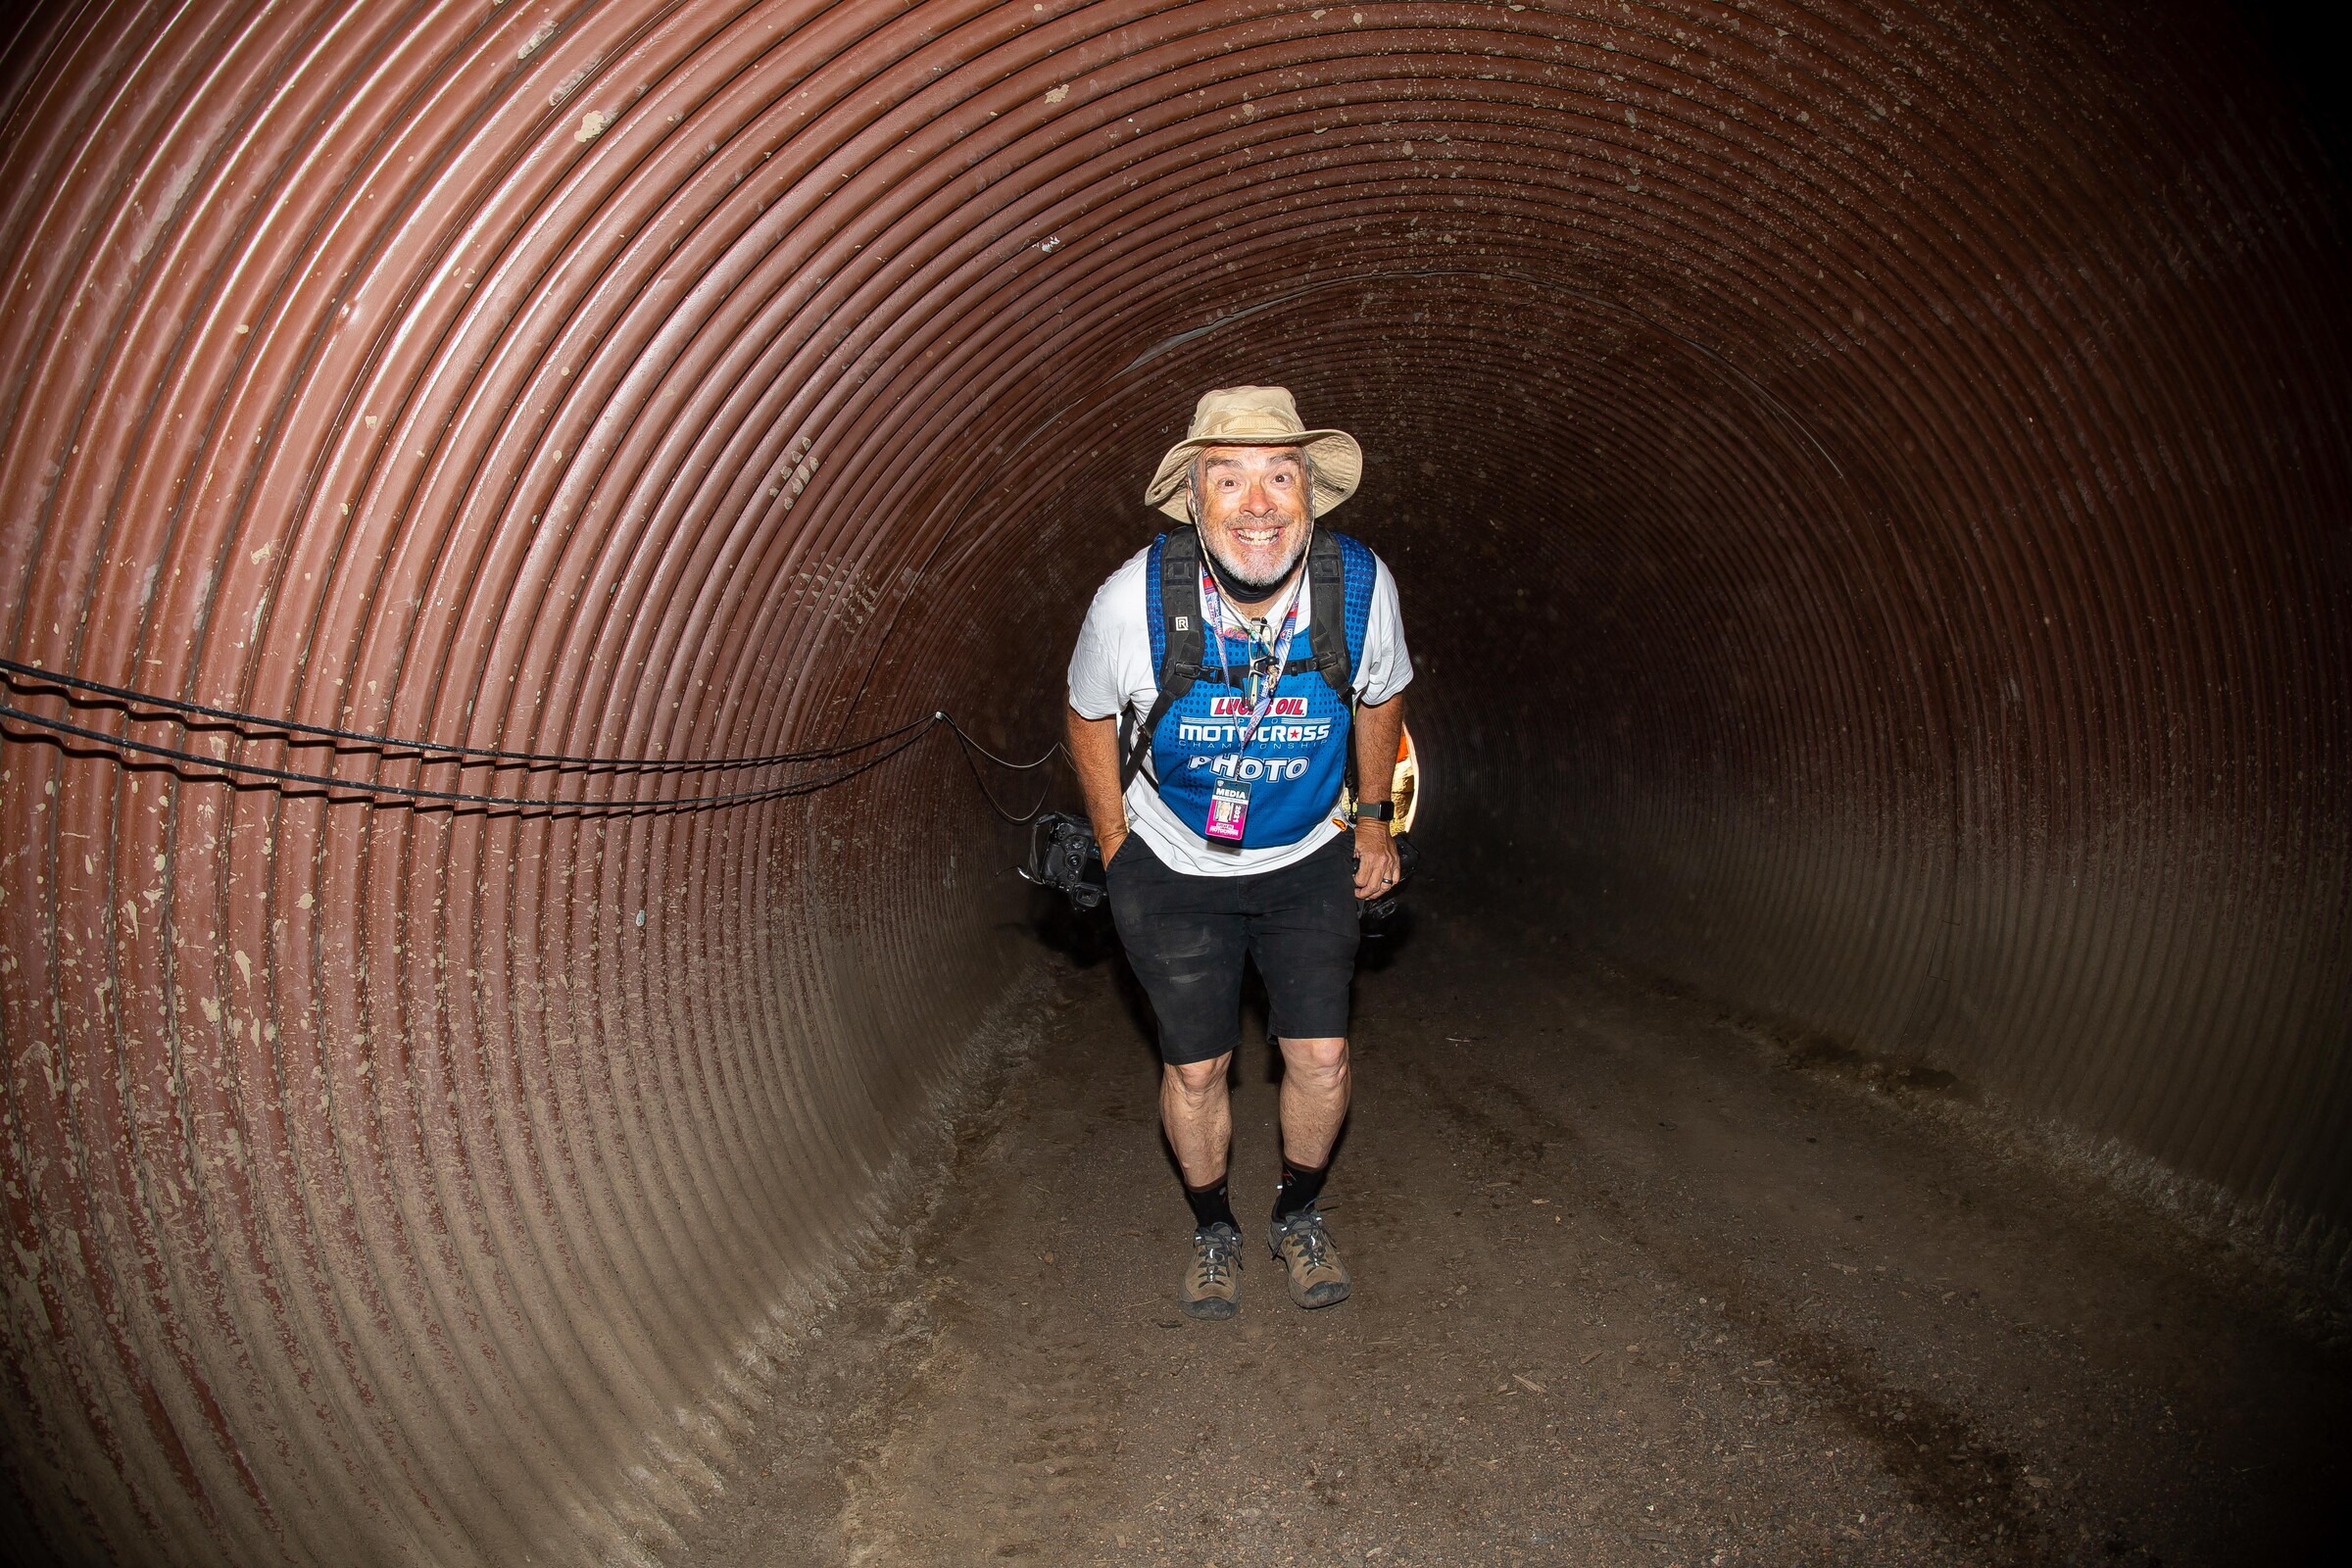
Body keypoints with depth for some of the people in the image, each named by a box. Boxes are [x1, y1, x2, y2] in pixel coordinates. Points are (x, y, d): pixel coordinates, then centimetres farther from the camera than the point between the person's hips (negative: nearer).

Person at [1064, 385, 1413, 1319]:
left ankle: (1298, 1216, 30)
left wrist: (1373, 813, 6)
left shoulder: (1362, 586, -20)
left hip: (1309, 860, 1)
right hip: (1173, 866, -1)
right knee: (1195, 1069, 7)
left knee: (1320, 1057, 0)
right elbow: (1090, 717, -3)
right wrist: (1115, 847, 1)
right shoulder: (1133, 601, -26)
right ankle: (1213, 1231, 35)